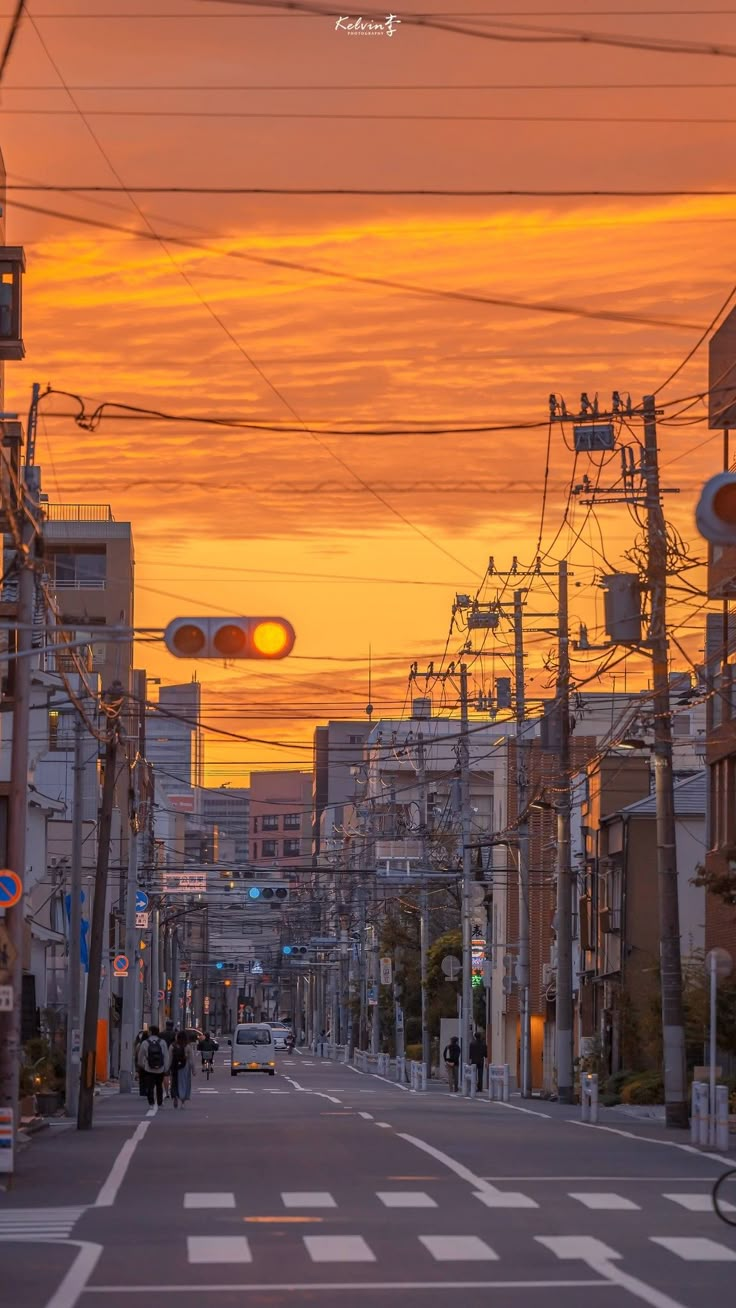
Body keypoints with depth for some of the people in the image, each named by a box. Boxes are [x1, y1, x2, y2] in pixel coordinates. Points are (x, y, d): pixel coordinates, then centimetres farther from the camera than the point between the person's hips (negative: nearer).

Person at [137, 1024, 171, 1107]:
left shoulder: (145, 1043, -6)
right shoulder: (162, 1042, -4)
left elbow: (140, 1056, 4)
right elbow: (167, 1056, -3)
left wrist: (141, 1065, 22)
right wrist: (166, 1068, 4)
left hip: (149, 1069, -2)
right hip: (160, 1070, 2)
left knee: (150, 1087, 2)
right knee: (159, 1087, 17)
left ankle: (151, 1103, -10)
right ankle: (159, 1104, 21)